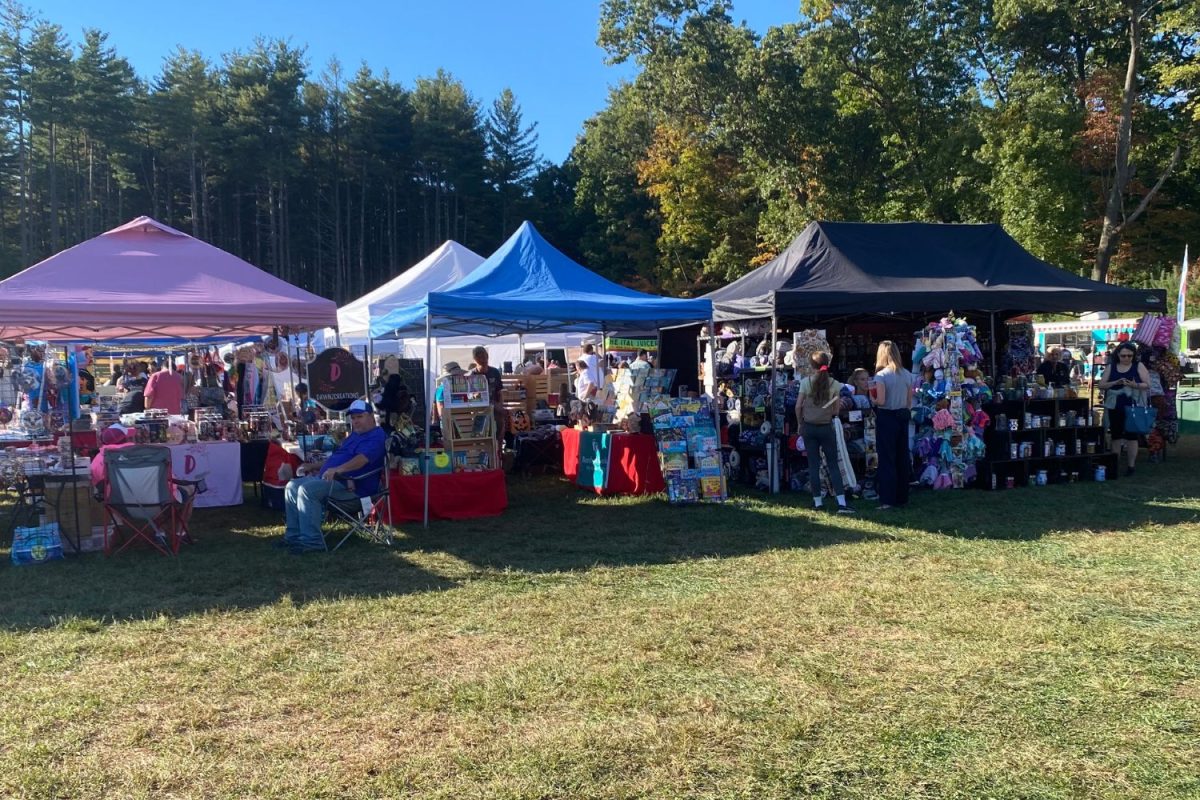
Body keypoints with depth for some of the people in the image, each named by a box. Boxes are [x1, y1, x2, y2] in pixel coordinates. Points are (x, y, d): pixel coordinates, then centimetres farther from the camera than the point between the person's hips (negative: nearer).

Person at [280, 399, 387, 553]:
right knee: (292, 486, 5)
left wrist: (338, 469, -43)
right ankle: (293, 535, 4)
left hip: (351, 485, -11)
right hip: (331, 478, 11)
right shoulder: (355, 435, 25)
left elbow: (362, 459, -29)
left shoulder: (376, 436, -11)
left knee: (307, 489, -29)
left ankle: (311, 540, -27)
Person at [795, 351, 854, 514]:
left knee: (813, 465, 8)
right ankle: (841, 502, -5)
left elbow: (798, 406, -4)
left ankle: (817, 501, 11)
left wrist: (801, 422, 11)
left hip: (809, 427, 0)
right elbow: (836, 410, -1)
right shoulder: (834, 384, -4)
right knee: (833, 464, 4)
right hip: (827, 427, 0)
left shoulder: (806, 382, -6)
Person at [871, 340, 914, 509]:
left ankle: (888, 500, -2)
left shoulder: (881, 375, -13)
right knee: (902, 457, 12)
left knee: (886, 459, -1)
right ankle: (902, 496, 20)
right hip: (903, 417, 6)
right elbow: (910, 401, 8)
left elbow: (881, 401, -18)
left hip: (886, 418, -6)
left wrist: (872, 398, 1)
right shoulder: (907, 374, 5)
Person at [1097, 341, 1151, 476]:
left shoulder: (1139, 366, 1)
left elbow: (1147, 385, -3)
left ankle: (1131, 465, 6)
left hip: (1133, 407, -2)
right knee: (1116, 435, 8)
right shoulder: (1111, 367, 7)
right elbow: (1101, 384, 2)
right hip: (1115, 407, 2)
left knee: (1131, 436, -1)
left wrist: (1135, 385, -23)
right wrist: (1115, 383, -15)